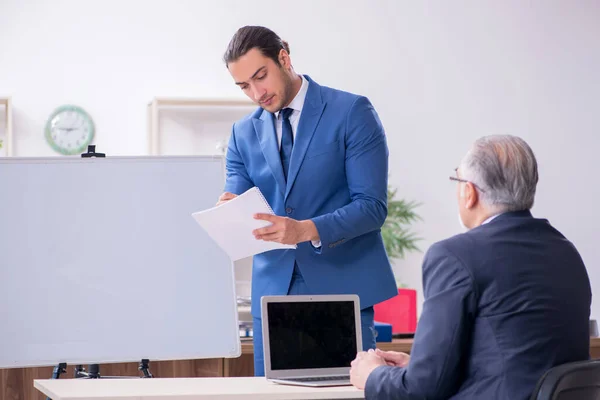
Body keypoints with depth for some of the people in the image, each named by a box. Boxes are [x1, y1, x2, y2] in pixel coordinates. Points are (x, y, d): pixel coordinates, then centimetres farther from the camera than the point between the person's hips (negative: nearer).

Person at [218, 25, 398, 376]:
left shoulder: (352, 112, -4)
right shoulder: (244, 133, 11)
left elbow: (372, 206, -11)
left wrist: (306, 230, -26)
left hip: (341, 288, -4)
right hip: (274, 292, 4)